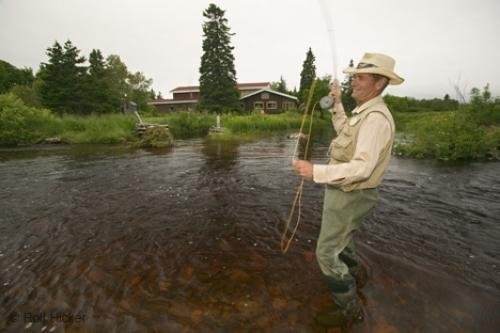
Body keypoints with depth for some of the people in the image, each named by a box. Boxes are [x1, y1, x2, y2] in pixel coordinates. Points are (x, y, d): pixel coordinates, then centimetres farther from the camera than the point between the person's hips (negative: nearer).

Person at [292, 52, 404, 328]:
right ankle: (352, 274, 55)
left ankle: (349, 309, 20)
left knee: (327, 252, 0)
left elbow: (362, 167, -34)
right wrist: (337, 103, 21)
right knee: (340, 237, 30)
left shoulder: (376, 118, -24)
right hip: (345, 191, 10)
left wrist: (316, 172, -42)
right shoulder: (364, 112, 8)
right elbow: (345, 132, 27)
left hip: (350, 195, -10)